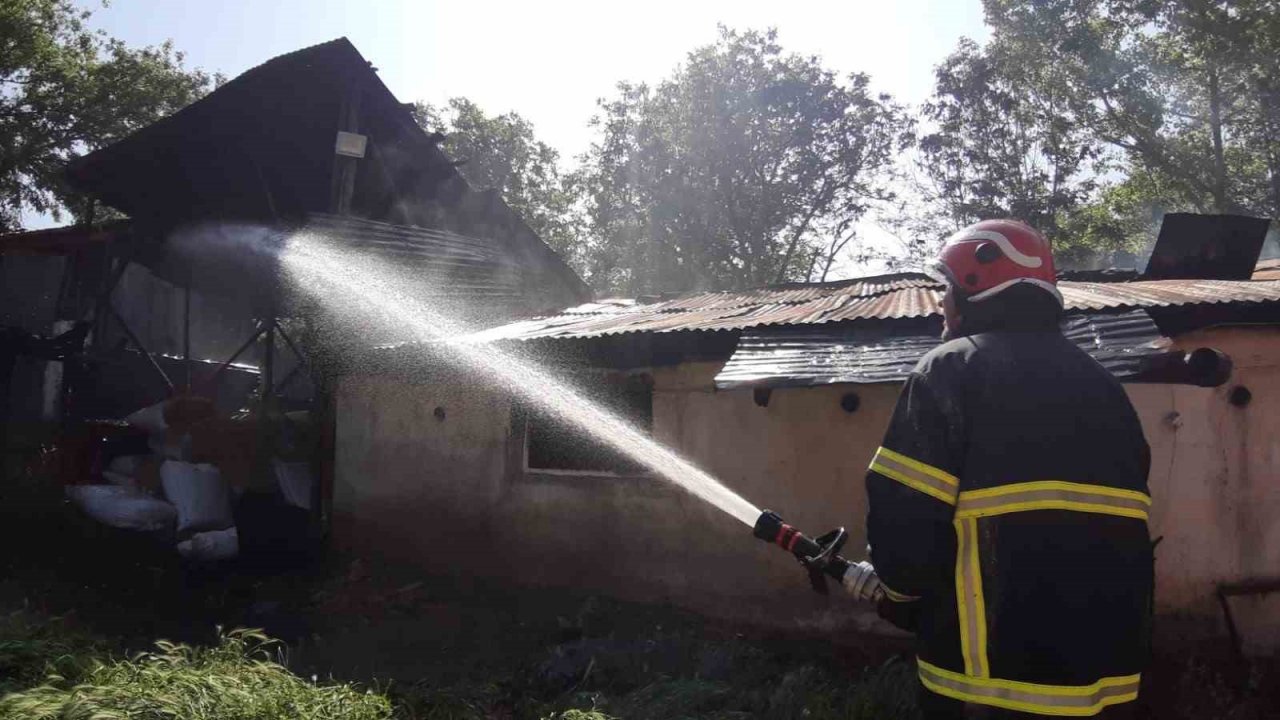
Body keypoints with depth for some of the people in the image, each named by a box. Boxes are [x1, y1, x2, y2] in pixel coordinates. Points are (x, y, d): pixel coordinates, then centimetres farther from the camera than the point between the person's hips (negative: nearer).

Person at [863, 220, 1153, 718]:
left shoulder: (952, 371, -8)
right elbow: (1120, 524, 15)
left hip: (995, 676, -6)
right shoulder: (1104, 387, 13)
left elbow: (904, 521, -15)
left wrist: (901, 598, 3)